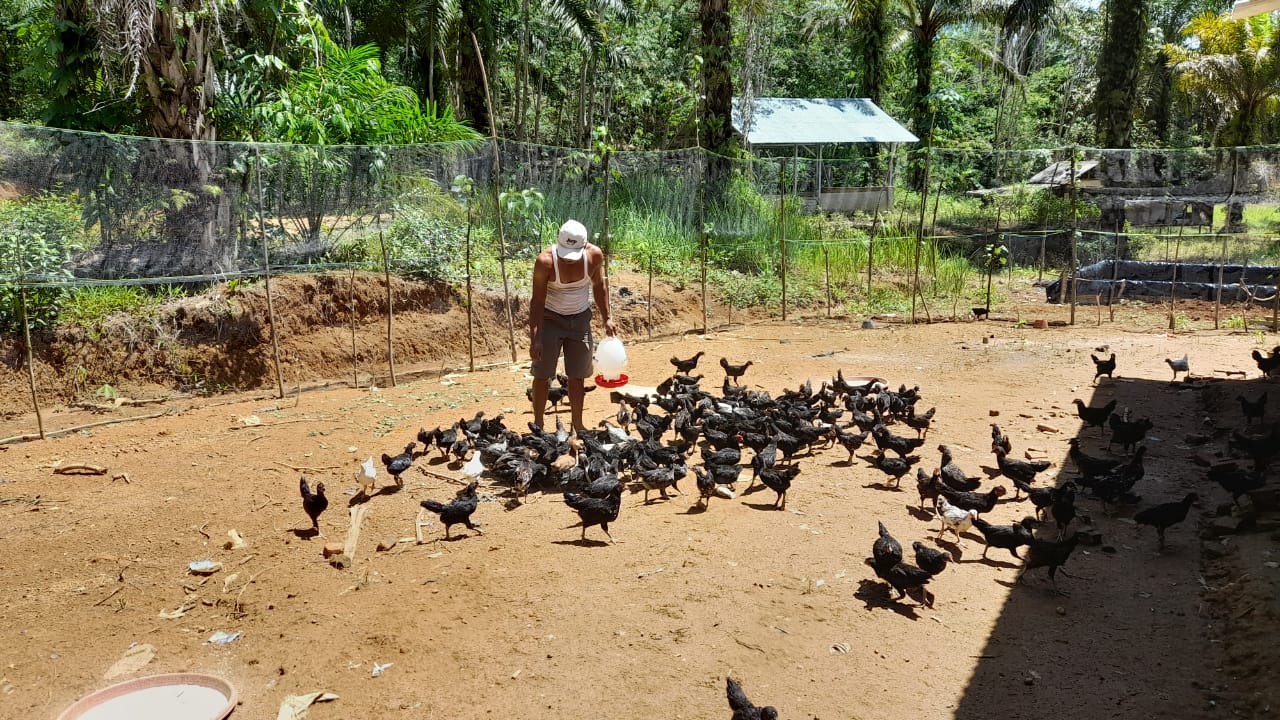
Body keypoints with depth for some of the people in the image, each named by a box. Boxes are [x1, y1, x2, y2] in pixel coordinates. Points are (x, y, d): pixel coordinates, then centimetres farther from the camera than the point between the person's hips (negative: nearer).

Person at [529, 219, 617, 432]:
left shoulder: (594, 255, -17)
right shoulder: (545, 261, -26)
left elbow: (599, 287, 1)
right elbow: (537, 301, -21)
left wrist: (606, 318, 1)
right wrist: (535, 338, -25)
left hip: (580, 319, 3)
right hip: (550, 319, -3)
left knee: (577, 375, 10)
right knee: (542, 375, 0)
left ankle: (578, 425, 21)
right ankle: (537, 426, 11)